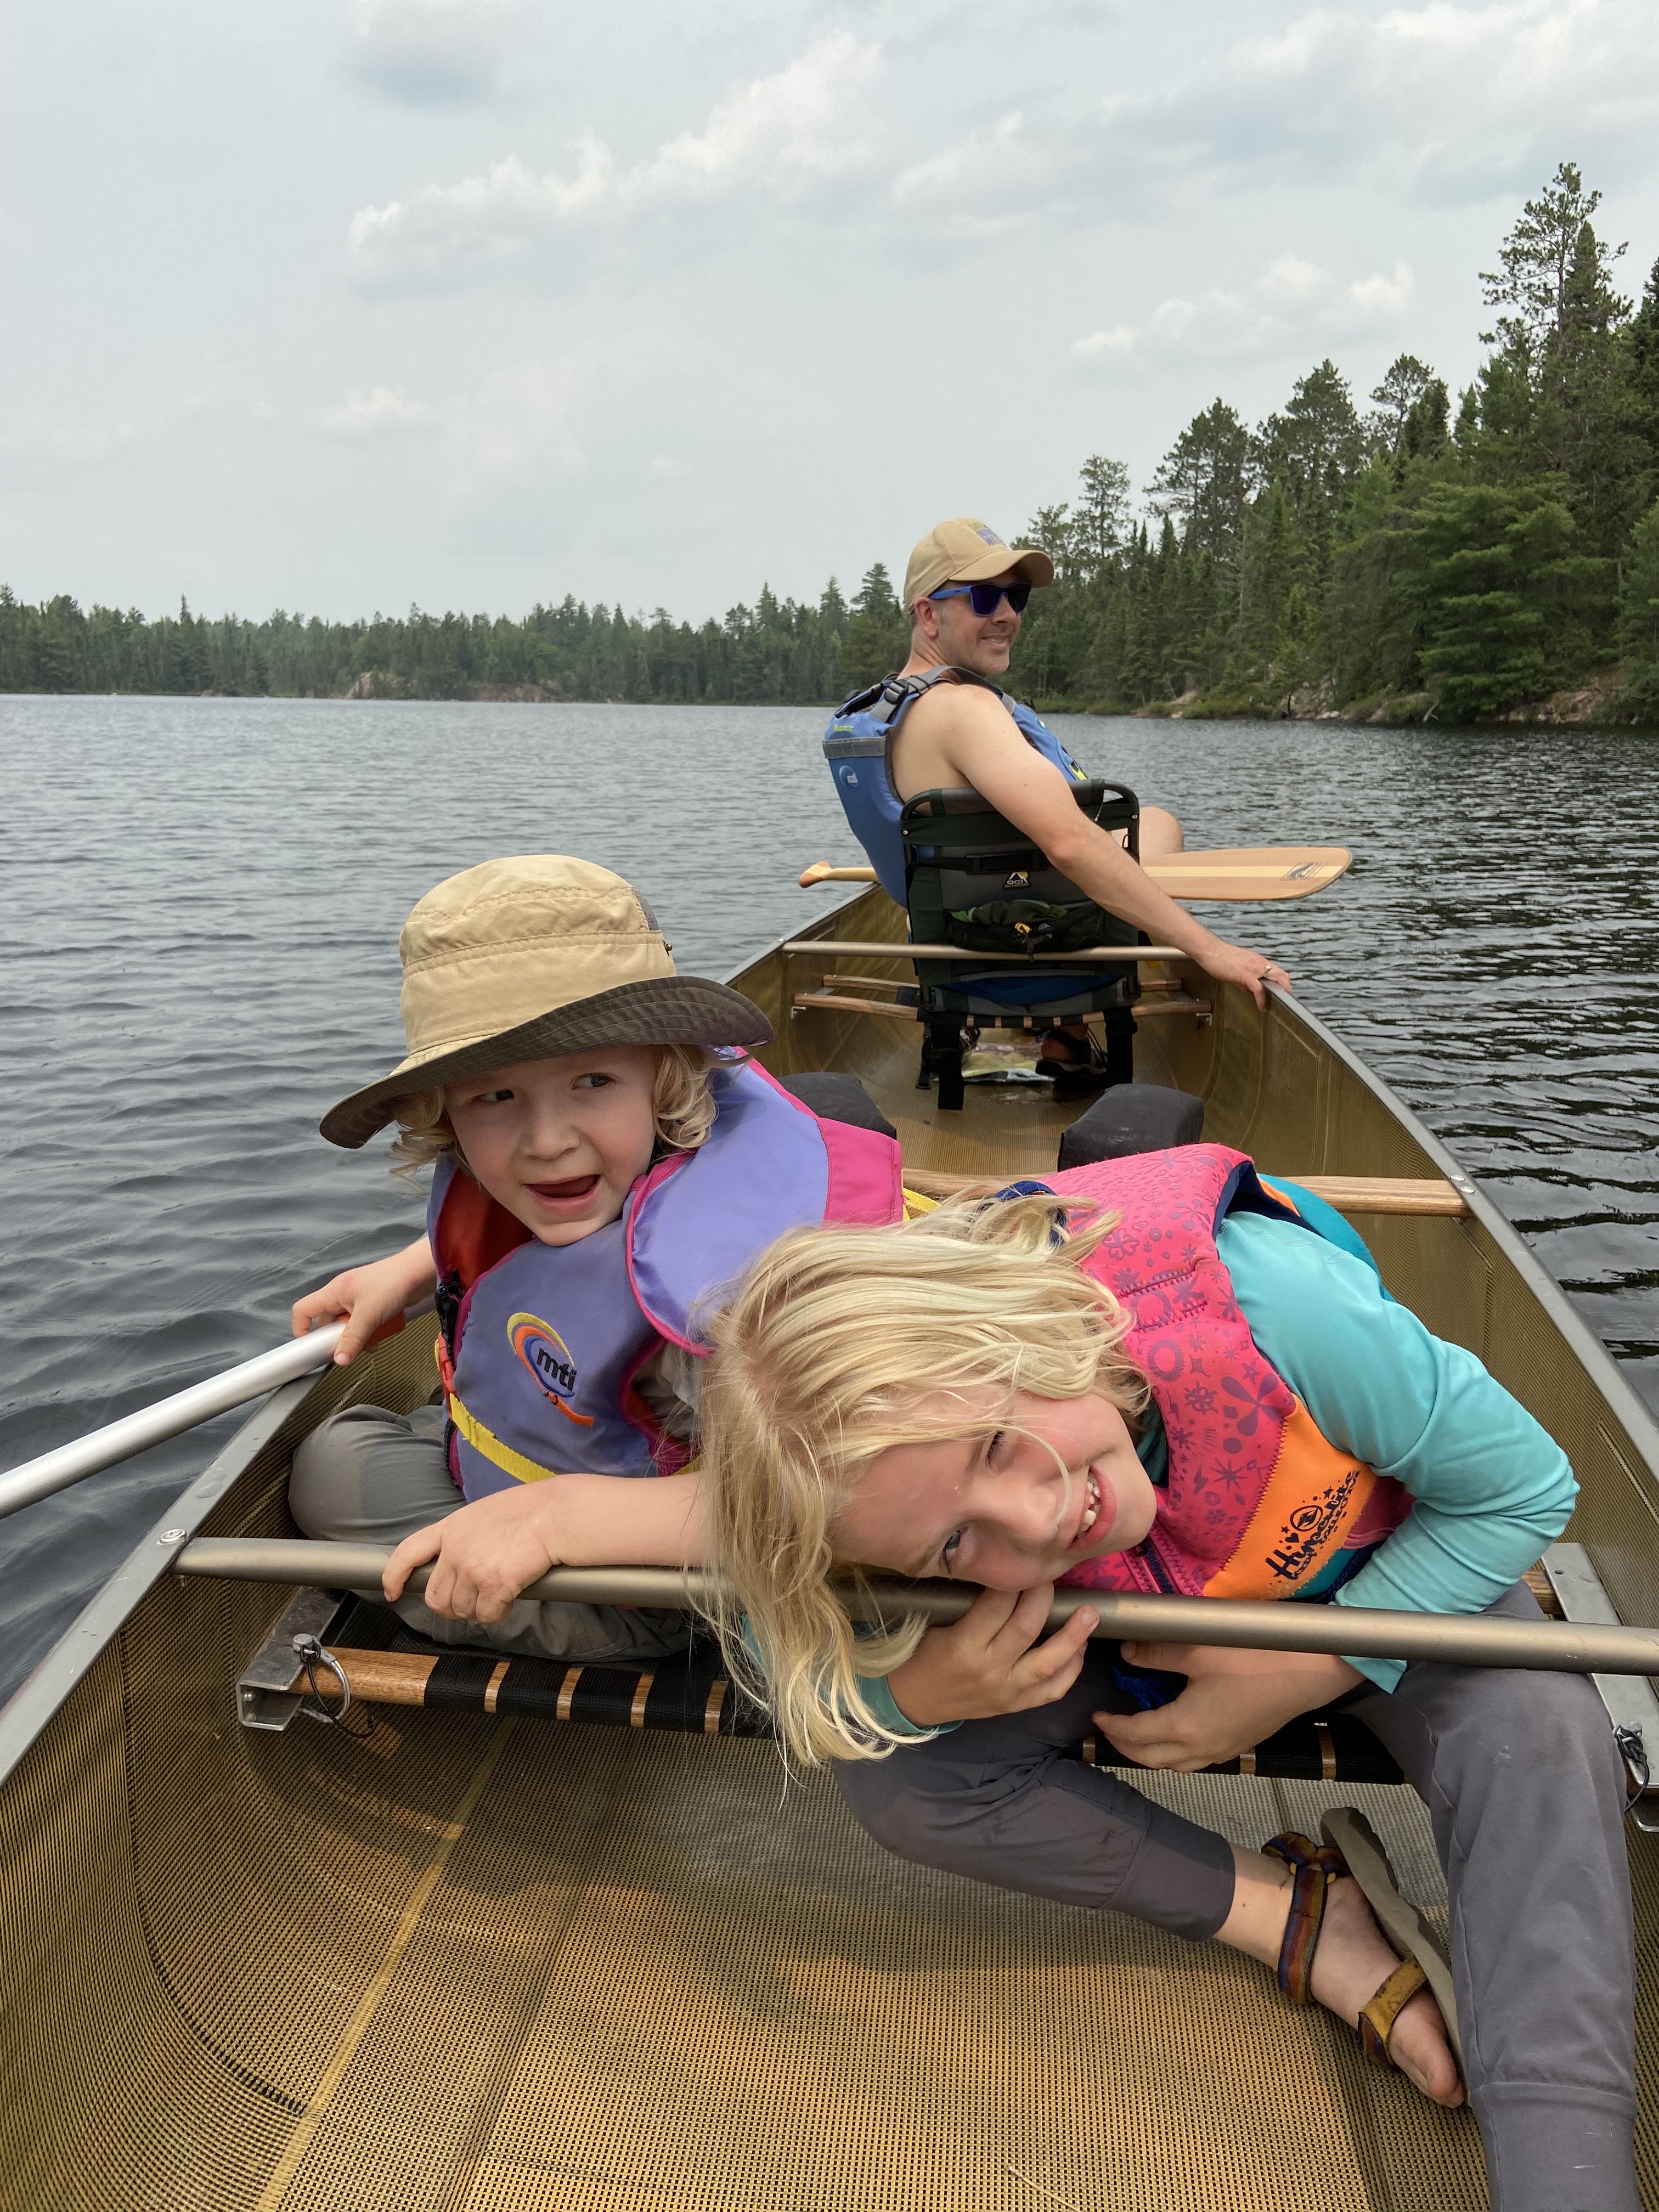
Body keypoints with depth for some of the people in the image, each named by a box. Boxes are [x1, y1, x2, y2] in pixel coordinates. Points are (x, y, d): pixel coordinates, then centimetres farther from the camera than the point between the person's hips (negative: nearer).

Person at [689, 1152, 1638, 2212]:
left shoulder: (1270, 1304, -43)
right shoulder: (914, 1475, -36)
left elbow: (1525, 1488, -25)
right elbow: (768, 1646, -19)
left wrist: (1301, 1676, -28)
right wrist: (909, 1691, -41)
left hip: (1376, 1568, -1)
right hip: (1114, 1620, 2)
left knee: (1539, 1736, -30)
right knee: (898, 1781, -20)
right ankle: (1309, 1921, -8)